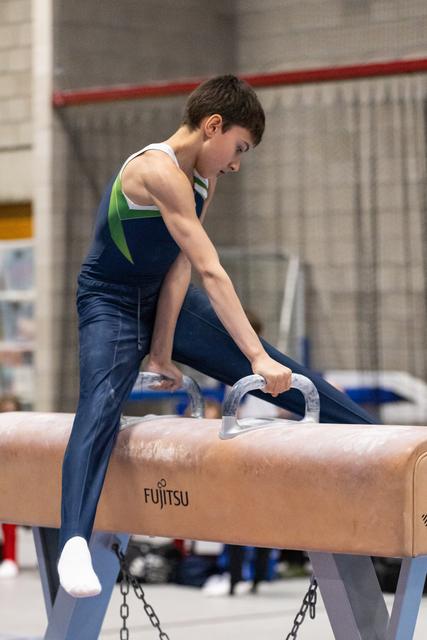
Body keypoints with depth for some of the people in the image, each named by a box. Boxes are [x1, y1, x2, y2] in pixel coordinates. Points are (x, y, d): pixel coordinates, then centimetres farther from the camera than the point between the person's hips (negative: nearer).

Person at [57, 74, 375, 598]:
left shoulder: (203, 181, 1)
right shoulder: (158, 171, -28)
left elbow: (181, 270, -6)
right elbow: (210, 271, -32)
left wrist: (163, 351, -14)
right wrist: (256, 357, -34)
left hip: (165, 299, 9)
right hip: (111, 303, -9)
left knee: (278, 372, 6)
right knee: (103, 400, -34)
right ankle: (74, 544, -51)